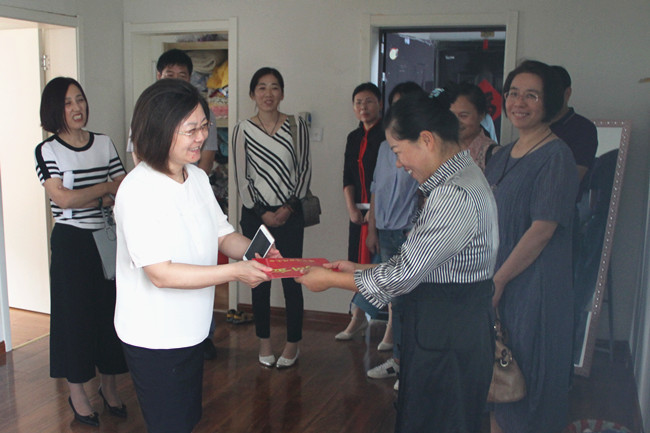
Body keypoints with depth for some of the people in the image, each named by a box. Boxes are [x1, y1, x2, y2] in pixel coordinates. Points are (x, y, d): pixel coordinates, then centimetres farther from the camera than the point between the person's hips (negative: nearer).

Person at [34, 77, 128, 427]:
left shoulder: (104, 143, 6)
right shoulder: (47, 151, -5)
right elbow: (63, 198, -15)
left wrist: (101, 200, -16)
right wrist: (107, 188, -8)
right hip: (71, 242, -3)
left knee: (111, 309, 9)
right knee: (75, 313, 4)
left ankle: (109, 386, 27)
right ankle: (77, 393, 22)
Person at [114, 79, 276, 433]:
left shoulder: (198, 178, 3)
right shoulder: (139, 190, -23)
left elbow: (223, 235, 9)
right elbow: (160, 273, -27)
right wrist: (234, 272, -27)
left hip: (190, 330, 8)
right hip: (154, 340, -8)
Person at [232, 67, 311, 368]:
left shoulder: (296, 126, 1)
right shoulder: (243, 130, 1)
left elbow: (304, 170, 1)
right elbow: (242, 178, 1)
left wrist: (289, 207, -8)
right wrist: (261, 213, -6)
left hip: (290, 213, -1)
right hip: (255, 214, 1)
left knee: (292, 279, 1)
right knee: (259, 279, 8)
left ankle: (293, 343, 16)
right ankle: (264, 341, 23)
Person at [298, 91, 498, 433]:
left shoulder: (456, 195, -24)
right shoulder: (459, 179, 9)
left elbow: (405, 275, -21)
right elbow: (419, 263, 12)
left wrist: (331, 280, -9)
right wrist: (359, 269, 9)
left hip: (447, 343, -10)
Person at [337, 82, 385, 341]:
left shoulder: (387, 135, -7)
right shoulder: (354, 138, 15)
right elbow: (348, 177, 12)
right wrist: (351, 208, 0)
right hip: (359, 210, 7)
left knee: (374, 263, -5)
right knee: (358, 262, 9)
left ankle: (358, 317, 5)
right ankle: (359, 319, 19)